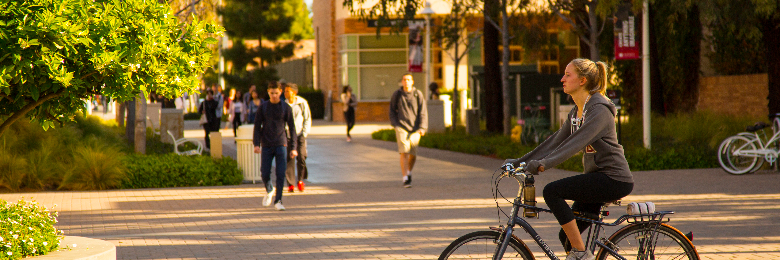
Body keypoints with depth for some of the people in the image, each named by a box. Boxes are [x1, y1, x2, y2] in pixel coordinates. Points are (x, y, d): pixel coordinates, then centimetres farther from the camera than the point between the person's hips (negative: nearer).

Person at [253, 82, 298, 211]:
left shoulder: (286, 108, 1)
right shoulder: (263, 107, 3)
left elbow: (291, 128, 3)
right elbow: (257, 126, 3)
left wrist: (293, 147, -2)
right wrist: (256, 144, -10)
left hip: (281, 144, -1)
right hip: (266, 145, 1)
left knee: (281, 174, -8)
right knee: (265, 174, 1)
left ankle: (278, 201, -1)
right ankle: (269, 190, 32)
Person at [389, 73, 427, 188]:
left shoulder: (418, 95, 0)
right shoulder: (396, 95, 2)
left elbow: (423, 112, -3)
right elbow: (392, 111, 14)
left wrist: (422, 128, -12)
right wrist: (395, 124, 4)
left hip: (415, 129, 1)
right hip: (401, 127, -1)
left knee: (413, 154, 7)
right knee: (404, 152, -14)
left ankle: (409, 172, 36)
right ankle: (405, 179, -16)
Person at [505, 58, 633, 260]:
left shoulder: (599, 110, -16)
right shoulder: (577, 112, 13)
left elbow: (576, 143, -29)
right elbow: (556, 141, 14)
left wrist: (544, 164, -40)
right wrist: (521, 162, 7)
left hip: (614, 179, -10)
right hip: (597, 178, 10)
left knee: (552, 191, -21)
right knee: (567, 237, 7)